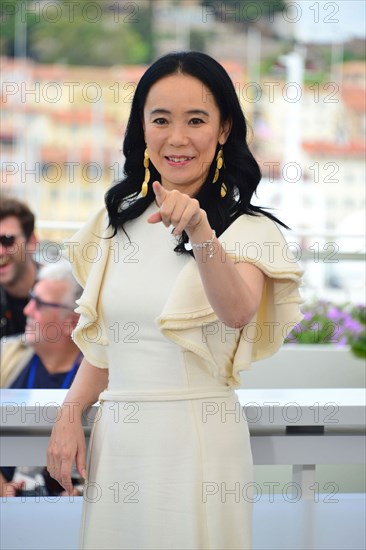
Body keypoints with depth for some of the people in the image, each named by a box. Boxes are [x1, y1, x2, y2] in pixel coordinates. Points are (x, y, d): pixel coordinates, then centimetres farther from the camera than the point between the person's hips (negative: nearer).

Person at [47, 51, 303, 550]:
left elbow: (237, 312, -28)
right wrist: (70, 415, 0)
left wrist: (201, 234, -43)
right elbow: (103, 339, 14)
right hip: (116, 436, 5)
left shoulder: (246, 228, -6)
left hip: (197, 435, -4)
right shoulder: (119, 220, 10)